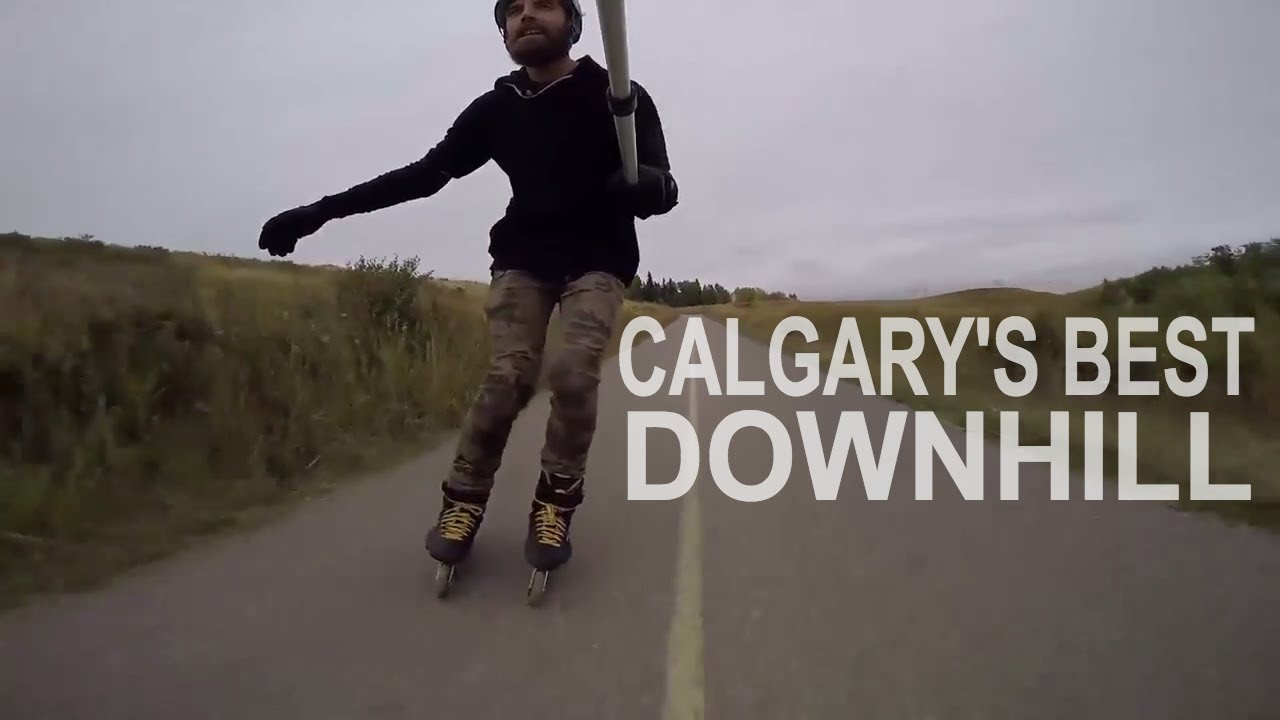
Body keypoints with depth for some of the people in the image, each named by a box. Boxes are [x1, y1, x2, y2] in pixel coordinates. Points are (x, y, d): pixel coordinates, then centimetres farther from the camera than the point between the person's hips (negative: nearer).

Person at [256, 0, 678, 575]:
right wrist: (321, 211, 0)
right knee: (509, 375, -17)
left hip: (598, 258, -1)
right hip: (523, 255, 2)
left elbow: (662, 183, -14)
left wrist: (649, 188, -42)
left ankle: (555, 503, -6)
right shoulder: (495, 108, 1)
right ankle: (464, 498, 0)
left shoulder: (617, 95, -7)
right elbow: (425, 173, 4)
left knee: (574, 373, -23)